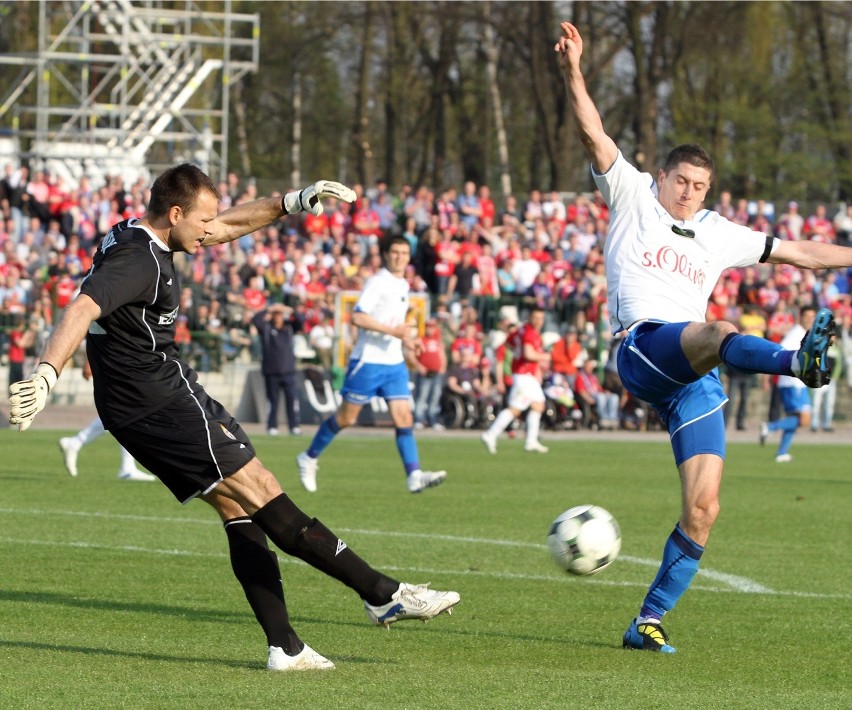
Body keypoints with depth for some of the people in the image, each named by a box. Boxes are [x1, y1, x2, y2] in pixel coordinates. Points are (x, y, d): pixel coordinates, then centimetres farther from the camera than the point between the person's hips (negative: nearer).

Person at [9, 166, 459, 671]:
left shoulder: (143, 239, 13)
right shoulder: (136, 260, -20)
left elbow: (232, 226, 26)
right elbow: (83, 310, -35)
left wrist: (295, 202, 22)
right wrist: (46, 375, -49)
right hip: (158, 400, -11)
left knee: (239, 509, 9)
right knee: (261, 493, -9)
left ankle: (285, 647, 6)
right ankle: (383, 594, -8)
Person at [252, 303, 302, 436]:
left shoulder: (289, 327, 12)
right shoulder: (266, 327, 2)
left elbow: (300, 324, 1)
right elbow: (255, 319, -13)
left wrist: (291, 312, -10)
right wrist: (269, 310, -14)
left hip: (288, 371, 2)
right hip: (271, 373, -2)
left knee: (293, 400, -6)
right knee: (273, 402, 2)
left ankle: (294, 426, -3)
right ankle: (272, 427, 10)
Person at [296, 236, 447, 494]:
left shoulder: (403, 286, 14)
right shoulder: (377, 282, -11)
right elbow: (357, 317, -21)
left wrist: (405, 338, 11)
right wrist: (393, 331, -25)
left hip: (395, 363, 7)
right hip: (367, 362, -7)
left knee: (404, 418, -6)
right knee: (346, 417, 2)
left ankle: (414, 475, -13)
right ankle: (309, 458, 20)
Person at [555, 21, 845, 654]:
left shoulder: (718, 235, 25)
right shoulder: (632, 198, 15)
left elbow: (798, 252, 29)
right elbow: (595, 135, 3)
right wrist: (573, 73, -9)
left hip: (695, 380, 5)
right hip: (643, 348, -5)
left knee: (703, 508, -7)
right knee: (718, 334, -38)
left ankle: (649, 620, 1)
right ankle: (798, 362, -70)